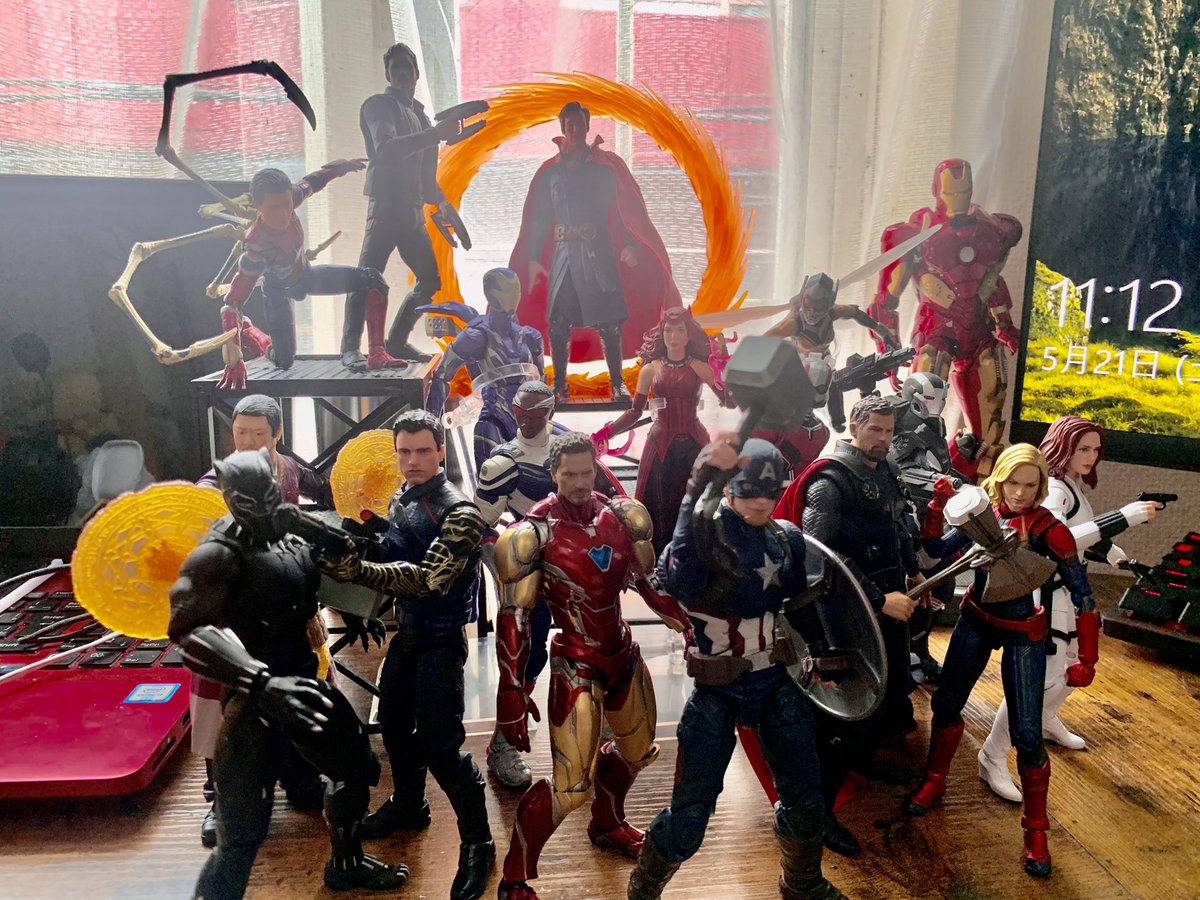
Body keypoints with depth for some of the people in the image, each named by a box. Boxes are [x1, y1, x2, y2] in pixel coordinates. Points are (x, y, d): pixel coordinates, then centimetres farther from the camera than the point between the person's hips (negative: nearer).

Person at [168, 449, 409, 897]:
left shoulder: (294, 533, 2)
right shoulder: (220, 552, -20)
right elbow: (187, 629, -32)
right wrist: (262, 683, -41)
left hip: (302, 680, 8)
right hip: (252, 697, -8)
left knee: (359, 768, 22)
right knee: (241, 835, -6)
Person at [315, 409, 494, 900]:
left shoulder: (459, 513, -20)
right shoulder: (400, 499, 5)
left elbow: (428, 579, -27)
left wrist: (357, 570, -34)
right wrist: (353, 549, -7)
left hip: (440, 639, -8)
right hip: (406, 630, 8)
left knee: (440, 745, -7)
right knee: (393, 722, 20)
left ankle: (478, 843, 11)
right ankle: (408, 805, 44)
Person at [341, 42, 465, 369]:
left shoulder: (417, 112, 22)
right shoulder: (378, 105, -1)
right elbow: (385, 148, -21)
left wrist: (441, 200, 23)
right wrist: (435, 134, -25)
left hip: (413, 212, 8)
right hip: (386, 205, -8)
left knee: (430, 280, 8)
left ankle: (397, 341, 16)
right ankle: (350, 348, -12)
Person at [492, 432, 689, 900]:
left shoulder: (621, 515, -4)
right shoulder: (535, 532, -18)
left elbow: (650, 583, 7)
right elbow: (515, 617, -17)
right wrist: (511, 691, -19)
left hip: (623, 653, 6)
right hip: (576, 664, -6)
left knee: (636, 749, 23)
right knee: (572, 785, -10)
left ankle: (607, 825, 52)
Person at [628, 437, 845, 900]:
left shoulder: (788, 538, 1)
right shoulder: (704, 532, -17)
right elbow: (679, 579, -41)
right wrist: (699, 489, -47)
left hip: (778, 684, 5)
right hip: (716, 692, -5)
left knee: (805, 799, 13)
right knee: (689, 815, -1)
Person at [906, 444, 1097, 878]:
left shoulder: (1048, 528, -20)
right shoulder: (981, 510, -8)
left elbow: (1082, 595, -17)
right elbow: (938, 549, -5)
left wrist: (1086, 660, -17)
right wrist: (938, 505, -20)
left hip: (1022, 635, -4)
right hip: (976, 622, 4)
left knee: (1027, 734, -4)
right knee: (946, 702, 10)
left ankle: (1036, 831, 16)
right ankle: (934, 783, 34)